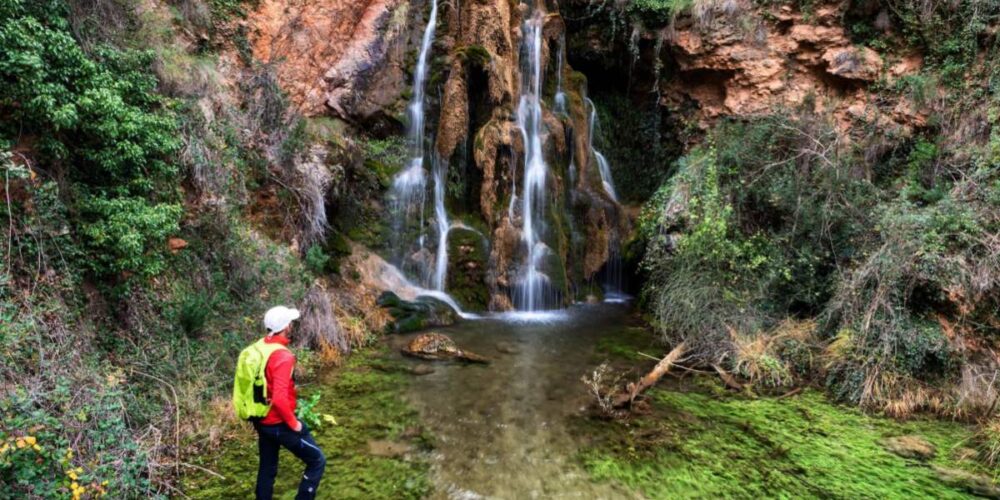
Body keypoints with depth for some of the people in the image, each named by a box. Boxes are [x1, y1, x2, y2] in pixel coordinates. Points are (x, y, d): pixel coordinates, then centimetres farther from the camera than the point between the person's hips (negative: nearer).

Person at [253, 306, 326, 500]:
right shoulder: (283, 356, -26)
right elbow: (280, 399, -33)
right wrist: (293, 423, -19)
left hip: (261, 422, 9)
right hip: (280, 424, -9)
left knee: (267, 469, 22)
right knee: (317, 461, 7)